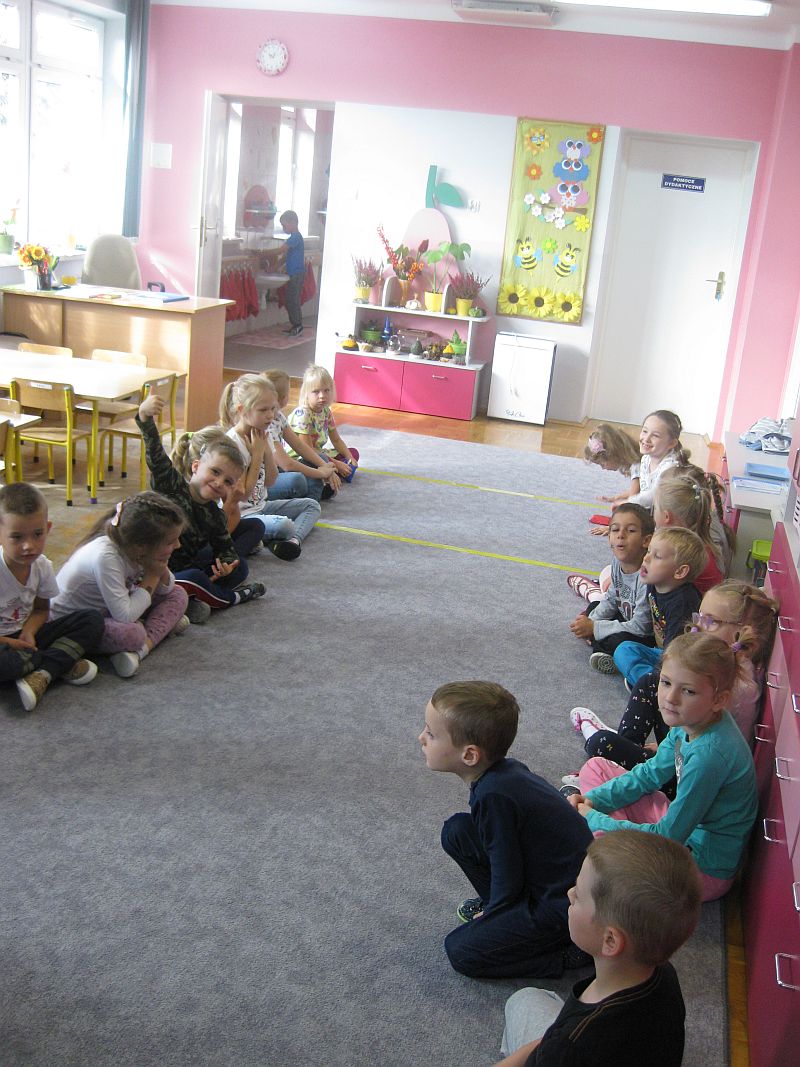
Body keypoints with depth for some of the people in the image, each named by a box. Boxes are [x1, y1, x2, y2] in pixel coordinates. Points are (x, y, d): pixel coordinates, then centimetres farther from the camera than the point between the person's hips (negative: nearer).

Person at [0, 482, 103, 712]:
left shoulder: (42, 566, -4)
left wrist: (28, 632, -12)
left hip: (24, 636, 6)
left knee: (92, 621, -10)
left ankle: (41, 675, -27)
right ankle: (63, 663, -15)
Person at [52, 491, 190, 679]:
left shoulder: (135, 548, -11)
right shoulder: (106, 557, -34)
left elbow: (165, 590, 4)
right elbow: (124, 616, -36)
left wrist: (162, 569, -19)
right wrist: (152, 577, -25)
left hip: (107, 611, 9)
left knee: (178, 595, -2)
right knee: (131, 634, -38)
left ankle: (145, 645, -18)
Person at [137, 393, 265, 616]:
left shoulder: (214, 516, 3)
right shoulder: (172, 484, -13)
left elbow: (224, 546, 13)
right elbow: (154, 453, -27)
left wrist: (227, 563, -13)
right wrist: (144, 413, -43)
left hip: (183, 569, 7)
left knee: (239, 568, 5)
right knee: (194, 578, -34)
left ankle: (195, 599, -17)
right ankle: (231, 597, -3)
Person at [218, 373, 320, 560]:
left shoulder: (260, 436, 4)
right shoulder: (232, 443, -22)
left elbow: (270, 481, 7)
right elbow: (243, 493, -21)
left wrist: (267, 449, -7)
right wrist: (257, 453, -19)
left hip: (260, 505, 10)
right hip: (240, 514, -10)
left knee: (311, 505, 6)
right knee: (284, 524, -34)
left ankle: (294, 539, -19)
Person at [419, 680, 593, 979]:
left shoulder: (495, 797, -29)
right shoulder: (505, 770, -3)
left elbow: (508, 876, -18)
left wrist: (490, 916, 0)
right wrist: (493, 904, 20)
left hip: (564, 905, -9)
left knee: (461, 952, -8)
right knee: (457, 832, 3)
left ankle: (575, 951, -3)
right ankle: (496, 906, 18)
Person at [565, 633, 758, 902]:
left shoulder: (710, 754, -33)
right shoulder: (690, 722, -8)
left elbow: (667, 837, -26)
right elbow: (651, 773, 8)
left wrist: (594, 819, -16)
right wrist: (593, 800, -6)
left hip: (705, 868, -9)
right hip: (685, 826, 9)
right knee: (594, 767, 9)